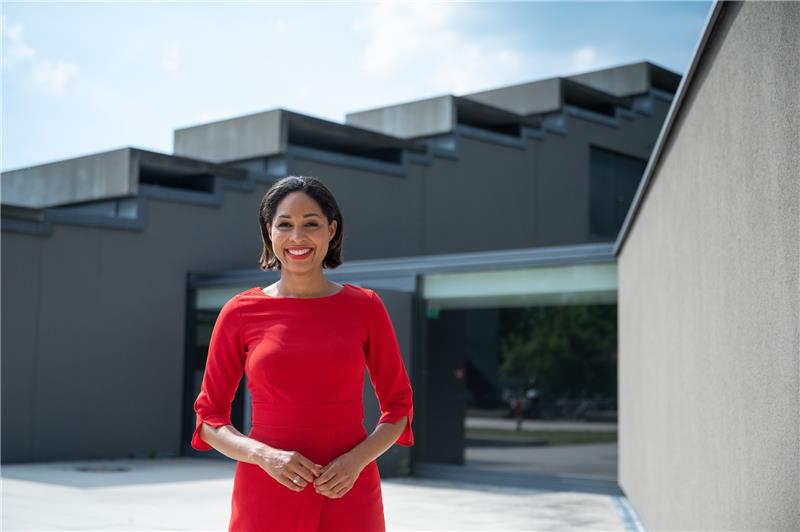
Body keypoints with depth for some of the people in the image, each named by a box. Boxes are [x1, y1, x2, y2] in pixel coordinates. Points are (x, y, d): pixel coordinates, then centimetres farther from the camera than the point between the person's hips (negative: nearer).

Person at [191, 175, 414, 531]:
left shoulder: (365, 307, 2)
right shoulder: (240, 312, 0)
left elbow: (398, 407, 7)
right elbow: (209, 417, 4)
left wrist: (358, 459, -10)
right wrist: (264, 456, -13)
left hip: (347, 495, 0)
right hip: (267, 497, 0)